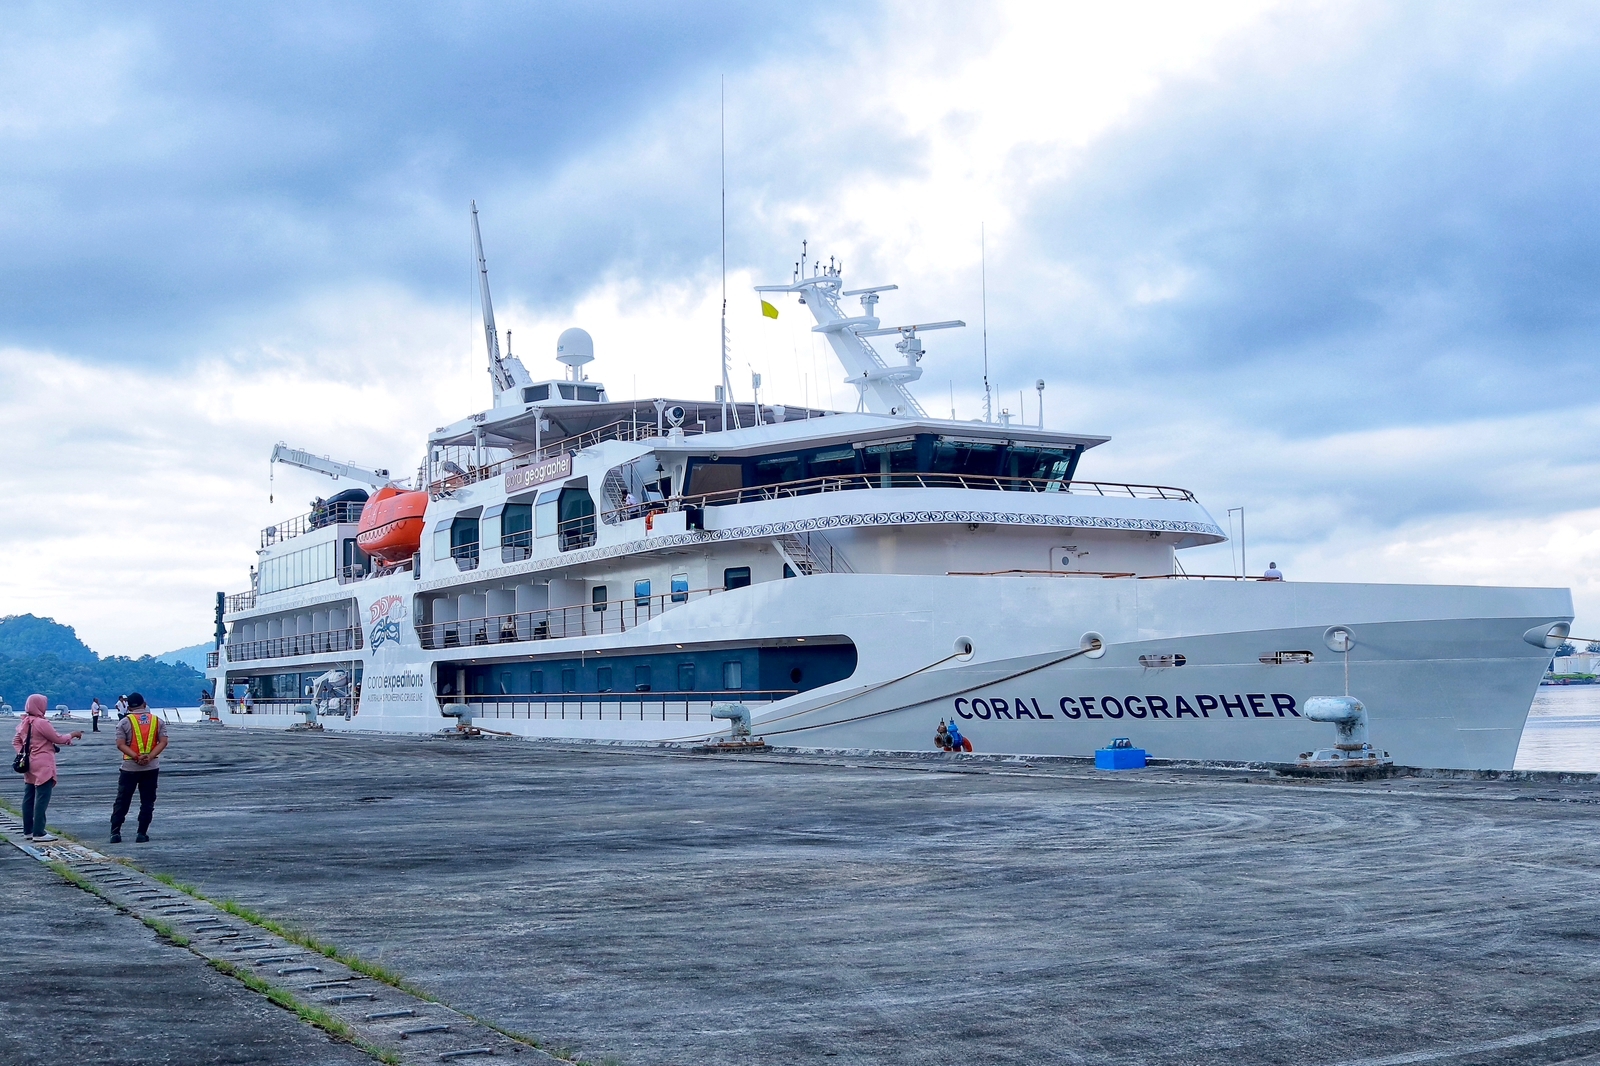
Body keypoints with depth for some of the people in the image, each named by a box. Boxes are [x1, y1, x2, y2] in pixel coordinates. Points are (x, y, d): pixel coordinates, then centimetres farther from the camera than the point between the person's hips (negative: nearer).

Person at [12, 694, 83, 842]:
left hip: (29, 766, 9)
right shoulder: (41, 723, -17)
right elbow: (57, 738, -11)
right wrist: (72, 735, 4)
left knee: (29, 798, 13)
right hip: (43, 766, -9)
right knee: (42, 799, -6)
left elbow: (16, 741, 15)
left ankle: (28, 830, 19)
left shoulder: (24, 723, 8)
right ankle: (38, 833, -8)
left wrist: (22, 754, 7)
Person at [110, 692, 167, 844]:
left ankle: (115, 832, 5)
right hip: (151, 767, 1)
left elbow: (120, 744, -11)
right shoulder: (158, 721, 4)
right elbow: (163, 742, -5)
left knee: (122, 801, 8)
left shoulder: (125, 722, -2)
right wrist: (150, 756, -14)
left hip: (130, 767, -1)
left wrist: (136, 757, -17)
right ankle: (142, 833, 4)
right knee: (147, 802, 7)